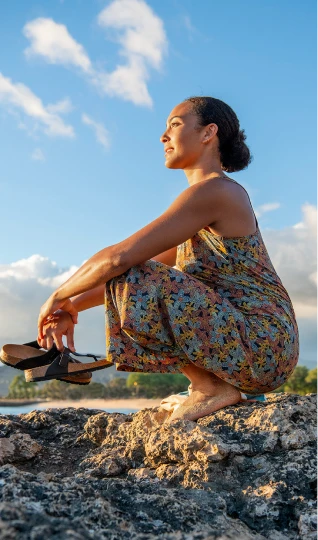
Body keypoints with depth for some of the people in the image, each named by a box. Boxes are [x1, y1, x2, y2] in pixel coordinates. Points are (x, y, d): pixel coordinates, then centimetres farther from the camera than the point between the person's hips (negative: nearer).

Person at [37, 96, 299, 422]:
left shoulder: (217, 191, -13)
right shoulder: (209, 200, 17)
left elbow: (121, 257, -20)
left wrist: (60, 296, -4)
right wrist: (72, 307, 9)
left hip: (262, 344, -10)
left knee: (132, 280, -20)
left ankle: (210, 386, -8)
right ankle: (212, 381, 10)